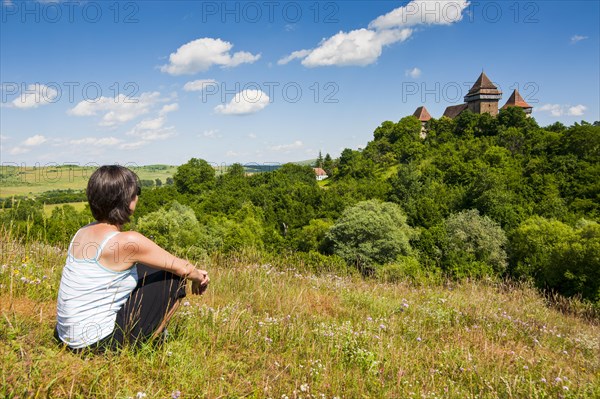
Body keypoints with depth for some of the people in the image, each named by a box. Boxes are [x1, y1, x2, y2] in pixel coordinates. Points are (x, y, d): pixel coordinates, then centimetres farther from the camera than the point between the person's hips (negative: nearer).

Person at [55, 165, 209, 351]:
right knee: (174, 281, -1)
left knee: (144, 269, 18)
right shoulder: (128, 241, -20)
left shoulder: (83, 232, 5)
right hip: (98, 343, -8)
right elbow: (182, 268, -10)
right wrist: (199, 277, 14)